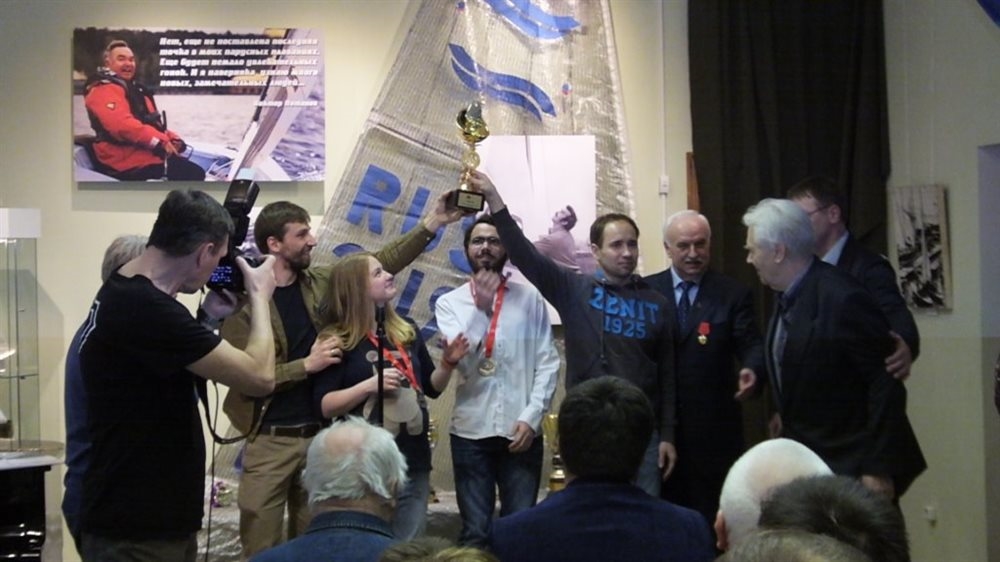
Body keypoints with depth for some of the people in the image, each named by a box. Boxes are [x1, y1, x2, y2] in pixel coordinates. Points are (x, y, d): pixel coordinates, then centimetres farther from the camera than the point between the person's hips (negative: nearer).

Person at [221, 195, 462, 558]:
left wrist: (431, 224, 1)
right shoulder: (244, 299, -11)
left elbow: (380, 263, 8)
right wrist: (306, 365, -19)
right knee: (261, 550, -1)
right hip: (270, 441, -5)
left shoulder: (322, 283, 6)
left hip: (320, 435, 5)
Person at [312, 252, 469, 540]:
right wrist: (370, 385, -24)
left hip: (414, 463, 5)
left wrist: (447, 363, -1)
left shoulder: (407, 331, 8)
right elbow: (323, 406, -14)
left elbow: (432, 387, 18)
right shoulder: (338, 341, -8)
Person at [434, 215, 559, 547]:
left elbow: (548, 362, 1)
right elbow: (459, 359, -8)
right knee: (475, 531, 6)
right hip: (471, 432, 0)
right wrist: (482, 307, -13)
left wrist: (532, 416, -8)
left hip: (521, 431, 0)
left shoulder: (530, 298, 4)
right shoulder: (449, 303, 5)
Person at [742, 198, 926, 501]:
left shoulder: (843, 299, -21)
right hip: (806, 460, 9)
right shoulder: (787, 297, 6)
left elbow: (886, 385, -21)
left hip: (852, 466, -8)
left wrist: (878, 469, -21)